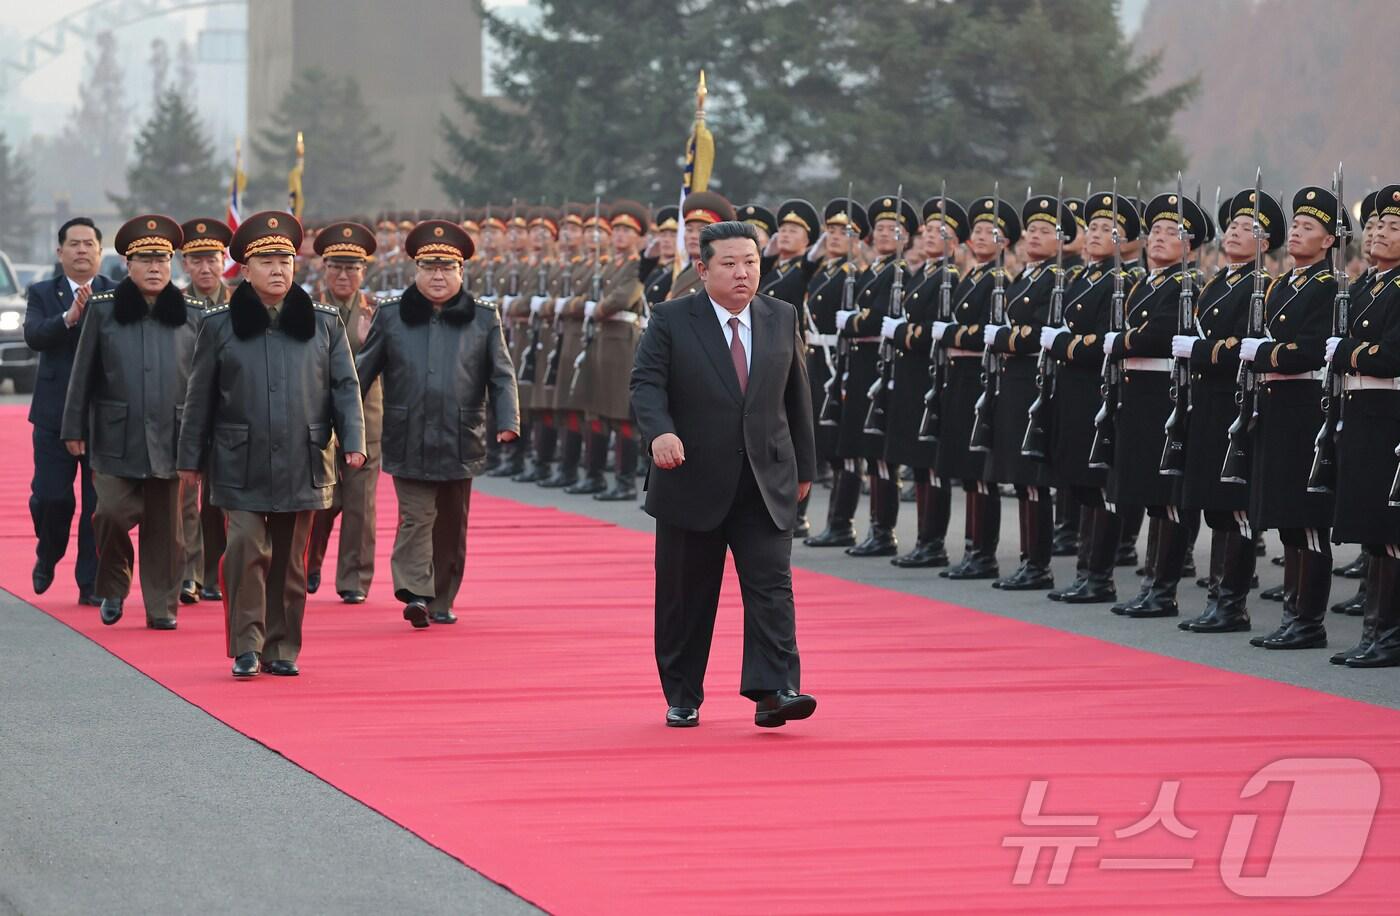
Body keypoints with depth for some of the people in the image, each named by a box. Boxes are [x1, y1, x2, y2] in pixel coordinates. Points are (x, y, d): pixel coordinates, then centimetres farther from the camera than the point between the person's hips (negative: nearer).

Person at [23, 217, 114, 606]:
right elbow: (33, 336, -11)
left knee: (100, 503, -1)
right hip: (55, 413, 0)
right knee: (49, 497, 0)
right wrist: (69, 317, -26)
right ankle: (47, 556, 29)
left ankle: (91, 583, 7)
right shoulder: (42, 294, 6)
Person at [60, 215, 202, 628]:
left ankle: (162, 606, 14)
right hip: (116, 438, -1)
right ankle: (113, 586, 14)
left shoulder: (192, 315, 5)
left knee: (165, 527, 3)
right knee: (114, 512, -12)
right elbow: (83, 374, 5)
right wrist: (74, 429, 3)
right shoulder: (103, 310, 2)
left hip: (170, 438, 1)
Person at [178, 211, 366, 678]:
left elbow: (345, 386, 7)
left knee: (290, 560, 7)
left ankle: (282, 648, 16)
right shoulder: (220, 325, 2)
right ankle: (246, 646, -4)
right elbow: (200, 396, 7)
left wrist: (353, 441, -6)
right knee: (247, 549, -13)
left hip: (301, 464, 2)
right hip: (241, 464, -2)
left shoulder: (324, 323, 5)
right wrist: (190, 458, 8)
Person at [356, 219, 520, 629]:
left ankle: (442, 601, 19)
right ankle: (416, 593, -15)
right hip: (409, 442, -1)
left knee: (451, 526, 9)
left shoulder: (483, 319, 5)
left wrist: (508, 422, -12)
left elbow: (502, 376, 2)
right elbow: (362, 373, 7)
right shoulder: (391, 316, 4)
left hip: (460, 442, 1)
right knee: (416, 518, -9)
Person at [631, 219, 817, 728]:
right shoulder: (671, 322, -2)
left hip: (766, 483, 2)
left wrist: (804, 465, 16)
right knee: (685, 595, 6)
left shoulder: (782, 319, 8)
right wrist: (660, 431, -30)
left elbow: (796, 396, 15)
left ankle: (774, 690, -15)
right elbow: (646, 382, -10)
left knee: (771, 584, -10)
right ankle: (682, 698, 17)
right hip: (693, 482, -2)